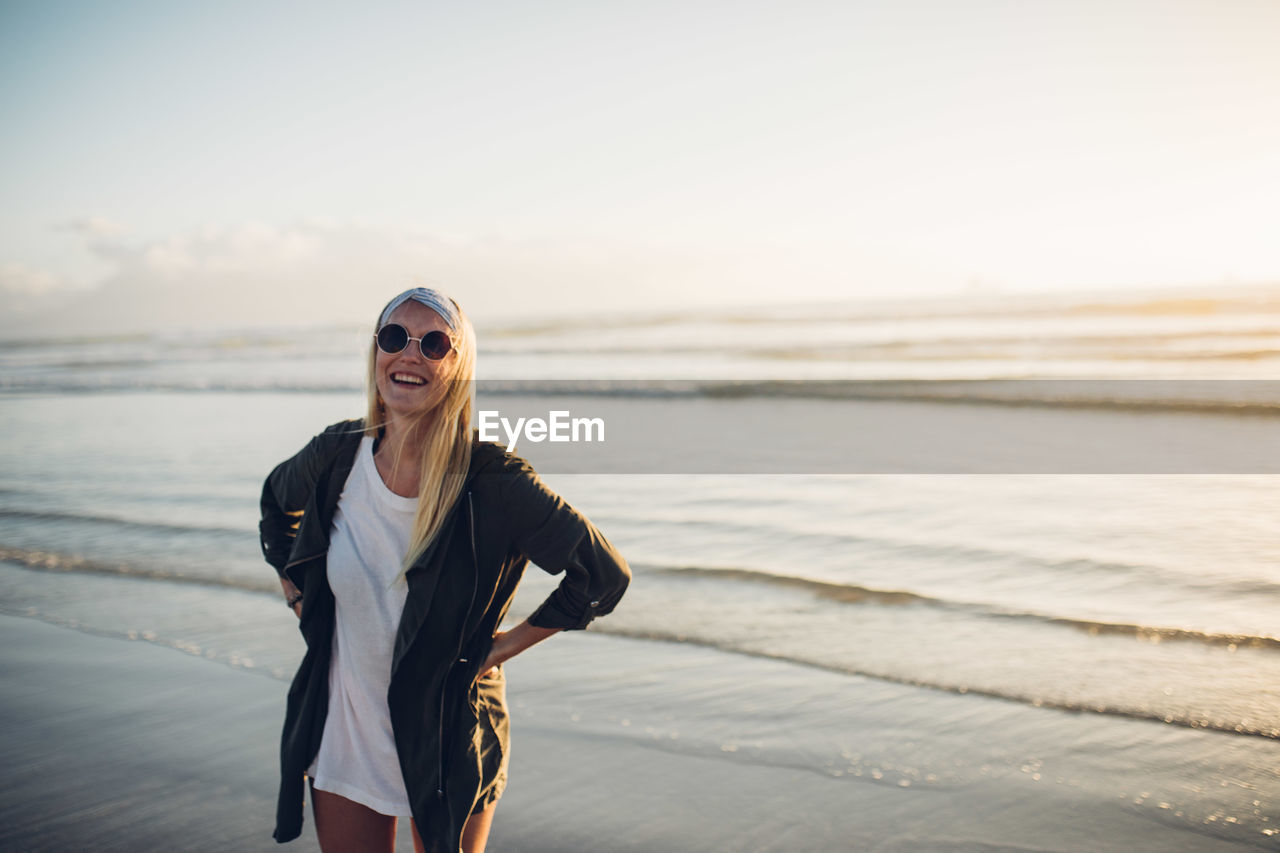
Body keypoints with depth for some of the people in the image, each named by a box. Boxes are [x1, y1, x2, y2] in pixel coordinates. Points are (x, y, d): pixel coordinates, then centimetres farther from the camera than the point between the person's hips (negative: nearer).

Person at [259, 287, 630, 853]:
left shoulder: (492, 482, -21)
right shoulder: (338, 454, -8)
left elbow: (604, 574, -14)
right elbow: (277, 504, 17)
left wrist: (508, 644, -10)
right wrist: (297, 594, 9)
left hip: (449, 749, -3)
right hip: (343, 737, 3)